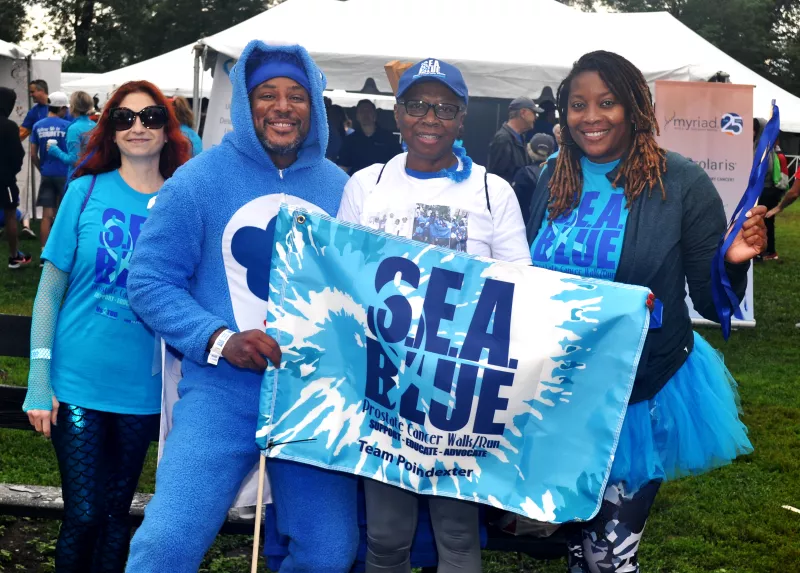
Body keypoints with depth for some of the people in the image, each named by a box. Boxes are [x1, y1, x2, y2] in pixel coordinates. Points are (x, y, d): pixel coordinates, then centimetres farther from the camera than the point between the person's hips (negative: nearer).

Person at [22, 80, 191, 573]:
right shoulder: (87, 192, -3)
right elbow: (50, 289, -1)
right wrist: (39, 381, -7)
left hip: (144, 389, 2)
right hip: (77, 383, -1)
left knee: (117, 512, 13)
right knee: (84, 514, 0)